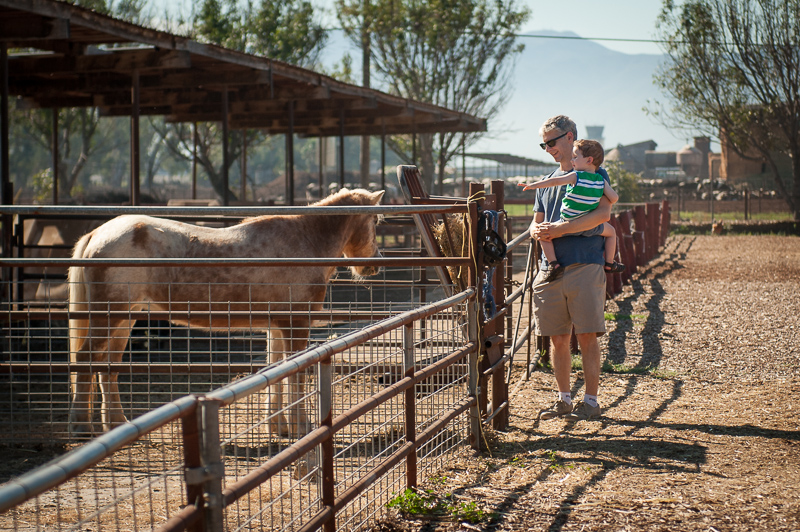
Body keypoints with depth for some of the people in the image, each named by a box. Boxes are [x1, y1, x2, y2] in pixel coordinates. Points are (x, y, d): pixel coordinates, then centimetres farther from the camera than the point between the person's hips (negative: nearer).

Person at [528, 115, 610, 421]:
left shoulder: (594, 173, 2)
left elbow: (603, 214, -13)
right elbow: (536, 223, 22)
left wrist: (560, 229, -18)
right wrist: (538, 232, -4)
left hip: (585, 266, -6)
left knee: (586, 336, -5)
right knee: (558, 338, 7)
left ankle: (591, 401, 1)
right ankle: (564, 400, 16)